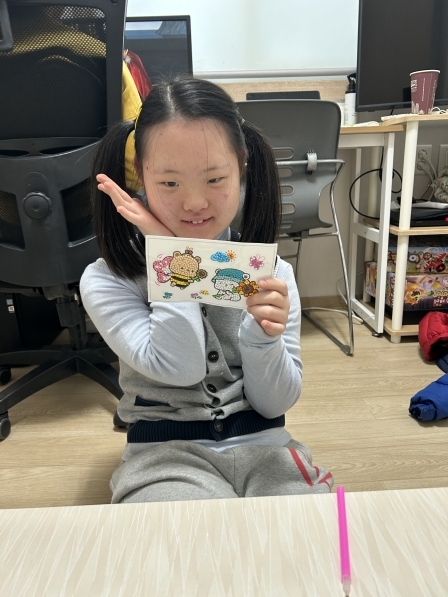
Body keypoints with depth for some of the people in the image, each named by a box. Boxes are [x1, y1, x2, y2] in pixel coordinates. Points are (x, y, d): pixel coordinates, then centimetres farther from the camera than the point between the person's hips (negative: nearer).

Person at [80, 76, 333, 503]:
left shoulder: (271, 273, -3)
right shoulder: (105, 281, -8)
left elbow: (274, 402, -2)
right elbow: (178, 368, -18)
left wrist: (263, 335, -23)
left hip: (263, 445, 3)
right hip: (165, 452, -1)